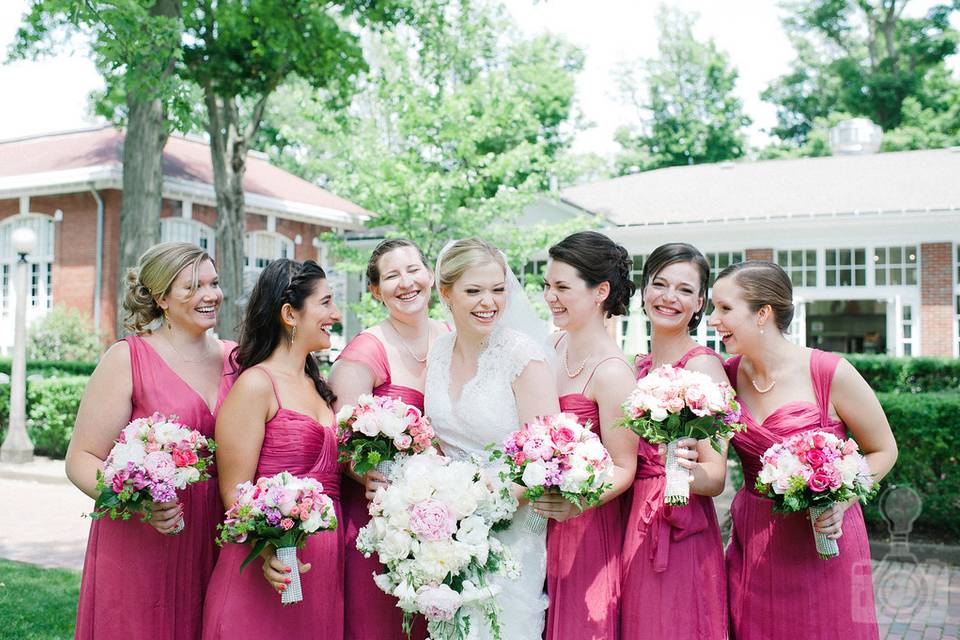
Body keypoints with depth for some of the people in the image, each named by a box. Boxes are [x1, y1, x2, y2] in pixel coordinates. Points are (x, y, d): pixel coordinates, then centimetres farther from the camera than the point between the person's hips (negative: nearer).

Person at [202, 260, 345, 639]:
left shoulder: (320, 387, 15)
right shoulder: (256, 385, -9)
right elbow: (235, 491, -14)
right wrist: (268, 550, -28)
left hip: (326, 568, 7)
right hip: (272, 572, -7)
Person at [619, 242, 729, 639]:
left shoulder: (703, 364, -10)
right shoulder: (637, 367, 10)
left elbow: (716, 476, -15)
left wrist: (690, 472, -35)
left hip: (680, 535, -6)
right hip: (631, 529, 6)